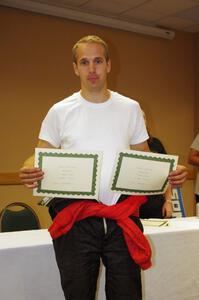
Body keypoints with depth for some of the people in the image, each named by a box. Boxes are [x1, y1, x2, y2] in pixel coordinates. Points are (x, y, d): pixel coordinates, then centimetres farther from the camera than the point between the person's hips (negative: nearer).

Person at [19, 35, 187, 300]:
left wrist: (169, 172, -10)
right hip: (75, 218, -1)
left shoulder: (130, 109, 7)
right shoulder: (60, 111, 2)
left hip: (122, 216, 1)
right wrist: (29, 171, -21)